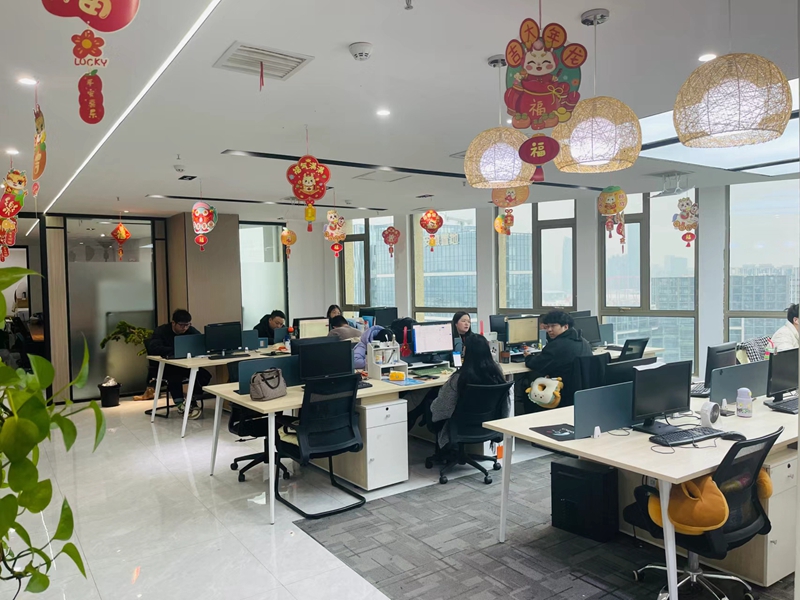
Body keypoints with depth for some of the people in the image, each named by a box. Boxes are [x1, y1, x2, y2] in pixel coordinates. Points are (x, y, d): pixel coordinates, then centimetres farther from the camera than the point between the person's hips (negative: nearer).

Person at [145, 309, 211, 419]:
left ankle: (192, 403, -15)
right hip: (165, 366, -3)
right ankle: (180, 404, -23)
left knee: (204, 376, -25)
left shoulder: (191, 330, 0)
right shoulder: (161, 331, -12)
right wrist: (176, 350, -37)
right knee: (175, 376, -38)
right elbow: (154, 348, -29)